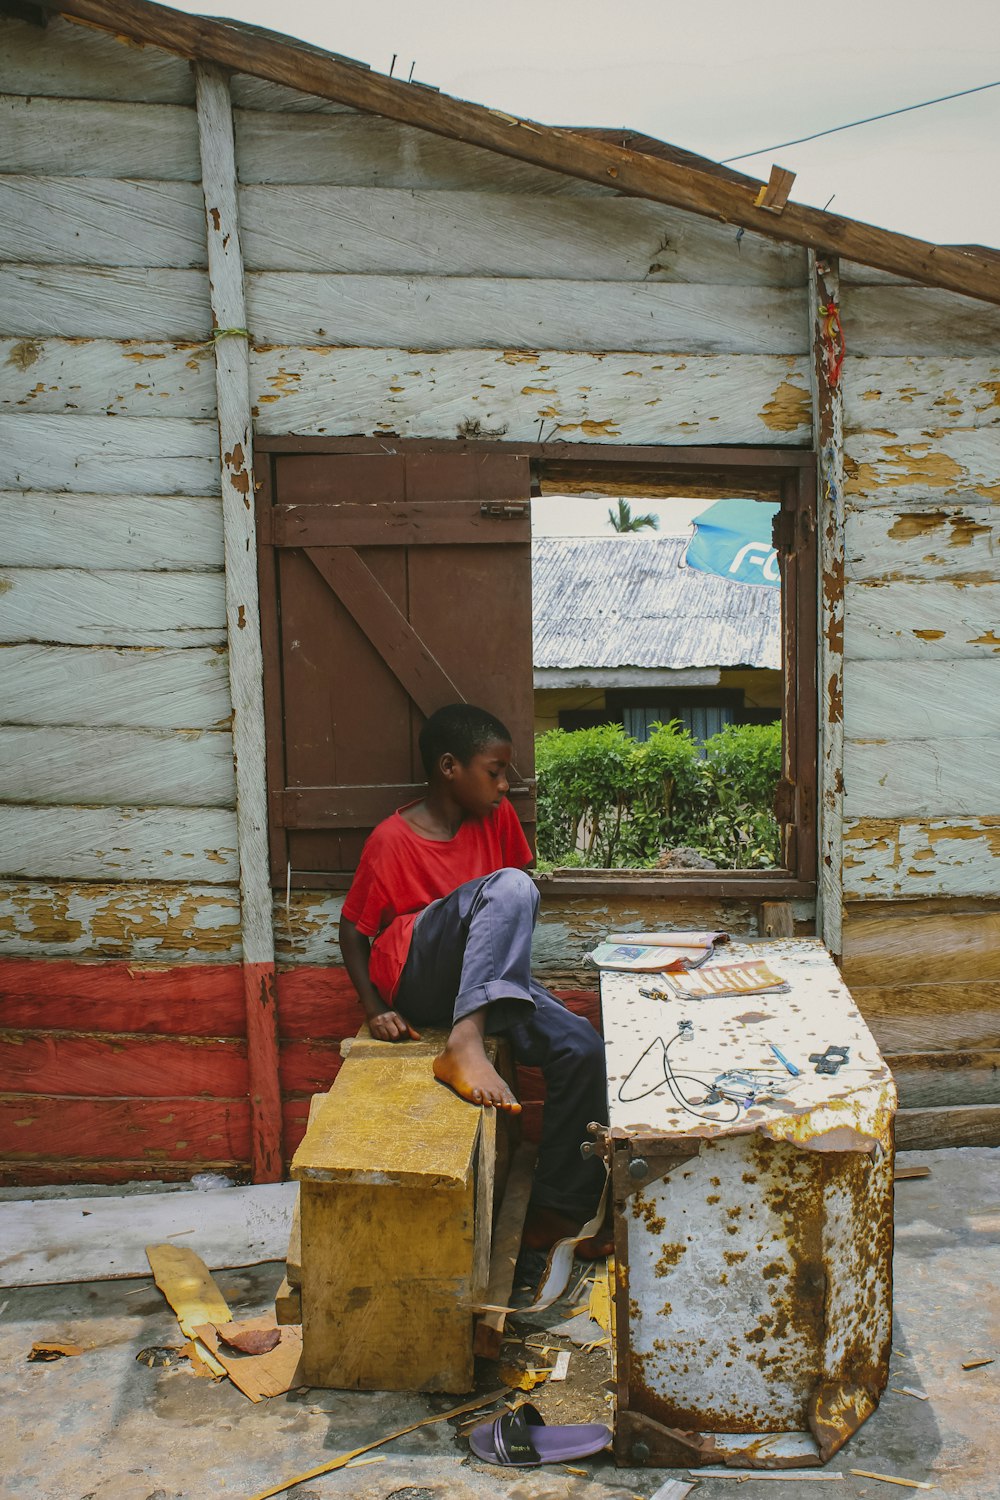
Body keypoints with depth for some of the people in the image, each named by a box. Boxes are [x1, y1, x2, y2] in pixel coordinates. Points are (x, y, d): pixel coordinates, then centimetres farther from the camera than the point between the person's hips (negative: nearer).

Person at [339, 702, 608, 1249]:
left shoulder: (498, 818, 6)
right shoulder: (391, 840, -9)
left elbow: (516, 914, 21)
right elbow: (354, 928, 0)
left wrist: (510, 959, 8)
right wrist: (375, 1009, -10)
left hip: (478, 979, 6)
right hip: (413, 976, -6)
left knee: (580, 1045, -16)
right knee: (509, 886, -29)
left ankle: (558, 1209, -3)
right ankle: (465, 1043, -39)